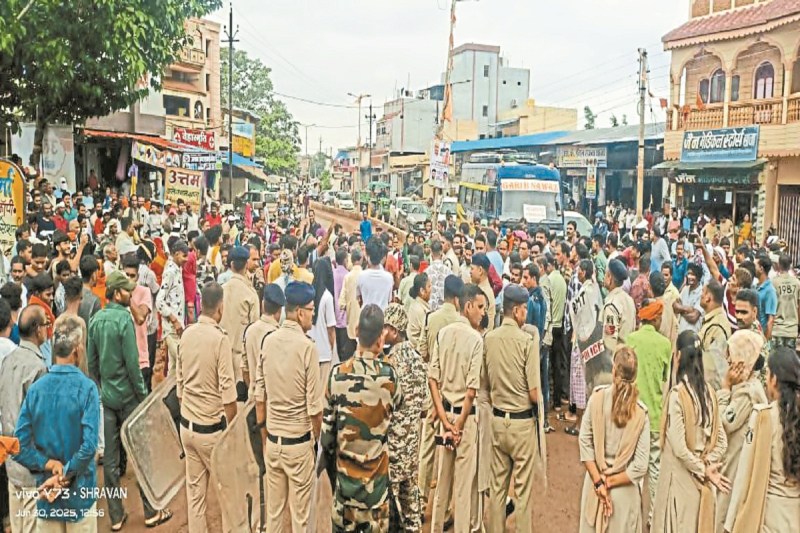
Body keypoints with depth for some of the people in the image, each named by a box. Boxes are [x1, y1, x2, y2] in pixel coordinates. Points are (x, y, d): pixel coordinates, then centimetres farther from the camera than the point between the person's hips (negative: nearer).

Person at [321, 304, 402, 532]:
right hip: (376, 470, -1)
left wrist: (329, 453, 14)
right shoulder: (388, 374, -15)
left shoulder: (338, 374, -12)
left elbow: (327, 427, -5)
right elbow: (398, 403, 9)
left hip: (345, 468, 1)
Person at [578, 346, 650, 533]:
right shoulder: (641, 412, -15)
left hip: (594, 481, 1)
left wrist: (599, 481, -8)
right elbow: (640, 467, -15)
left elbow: (584, 441, -12)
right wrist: (610, 481, -7)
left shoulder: (597, 397, -14)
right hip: (624, 490, -1)